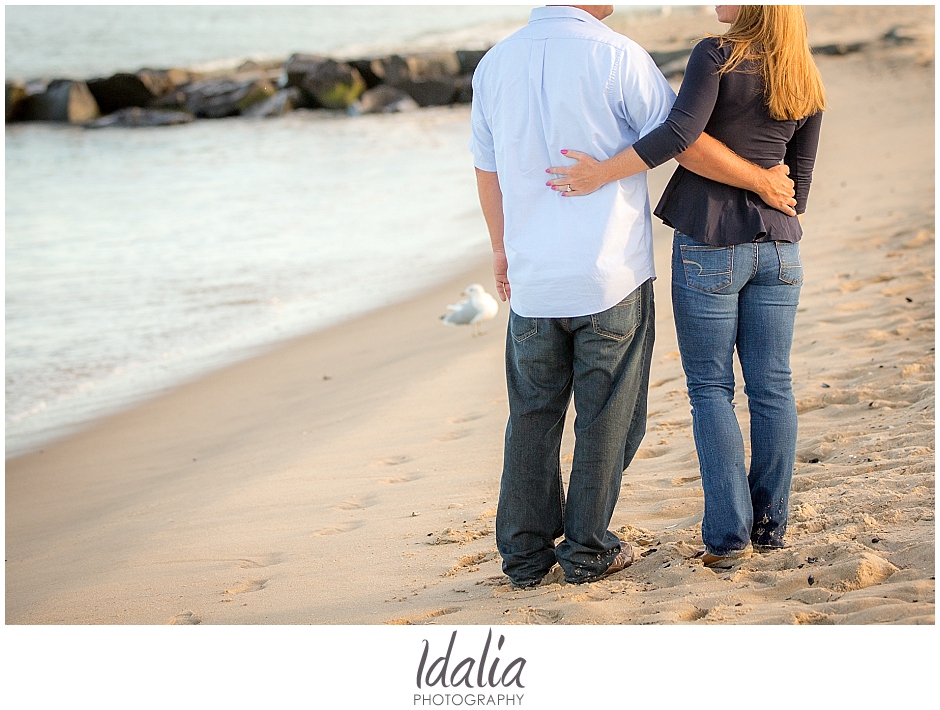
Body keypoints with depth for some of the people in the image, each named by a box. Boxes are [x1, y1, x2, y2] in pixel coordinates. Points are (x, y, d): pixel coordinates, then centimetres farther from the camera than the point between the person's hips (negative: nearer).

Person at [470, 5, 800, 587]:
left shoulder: (495, 64, 3)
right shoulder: (616, 57, -12)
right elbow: (686, 144, -9)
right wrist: (762, 181, 5)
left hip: (533, 281, 4)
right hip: (611, 277, -4)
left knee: (533, 415, 13)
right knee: (606, 419, 7)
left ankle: (526, 552, 16)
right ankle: (587, 551, 13)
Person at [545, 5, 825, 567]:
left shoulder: (716, 54, -11)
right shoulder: (807, 79, 7)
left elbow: (681, 131, -24)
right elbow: (799, 179, 11)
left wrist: (604, 172, -19)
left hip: (709, 246, -5)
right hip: (777, 247, 5)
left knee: (711, 388, 3)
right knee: (772, 386, 10)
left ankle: (729, 534, -1)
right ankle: (771, 525, 15)